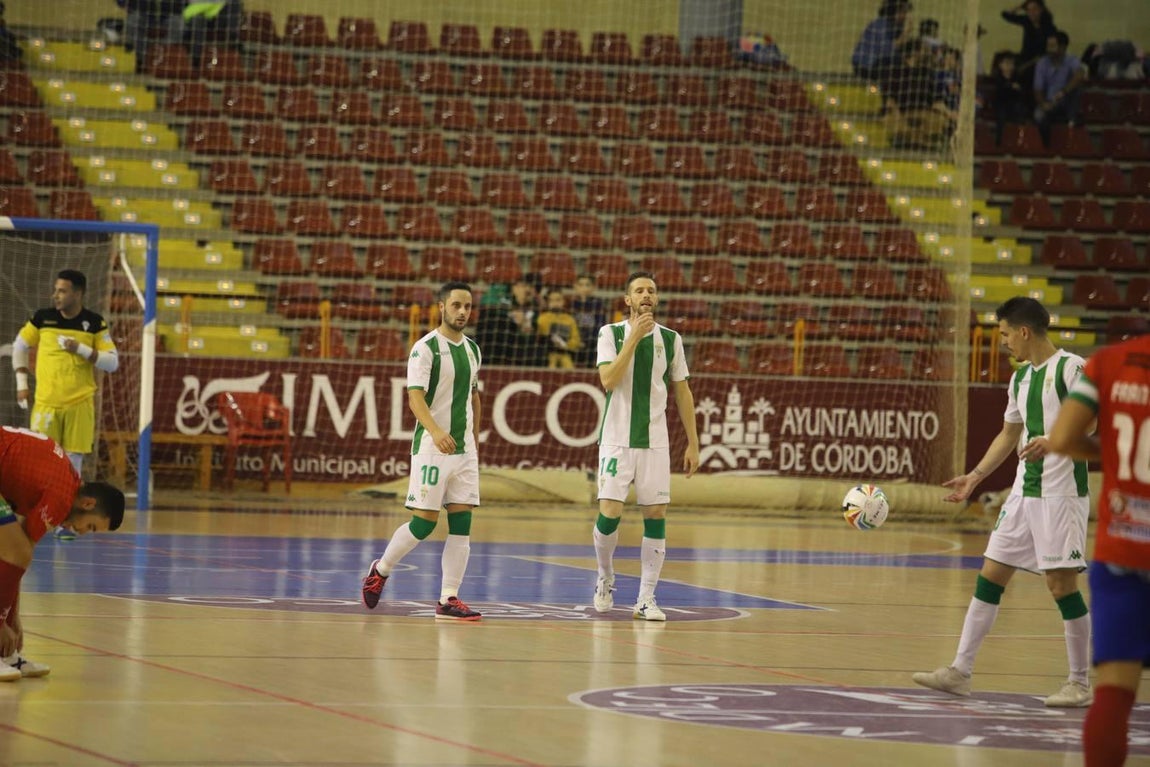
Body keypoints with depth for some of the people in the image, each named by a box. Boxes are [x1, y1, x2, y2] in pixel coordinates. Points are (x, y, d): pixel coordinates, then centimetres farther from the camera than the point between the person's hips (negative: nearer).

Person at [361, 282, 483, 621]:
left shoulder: (472, 349, 13)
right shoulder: (426, 348, -9)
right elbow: (415, 397, -18)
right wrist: (436, 431, -34)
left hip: (464, 450, 6)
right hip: (432, 448, -6)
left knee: (462, 524, -1)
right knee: (423, 521, -6)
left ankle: (449, 599, 1)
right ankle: (380, 570, 17)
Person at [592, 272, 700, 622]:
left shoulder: (671, 339, 7)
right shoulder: (611, 333, -1)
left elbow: (682, 392, 11)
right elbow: (609, 380, -16)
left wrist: (693, 442, 7)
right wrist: (634, 337, -20)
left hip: (655, 441, 2)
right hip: (617, 438, -2)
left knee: (656, 514, -3)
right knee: (609, 512, -9)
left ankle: (646, 598, 2)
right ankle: (605, 580, 18)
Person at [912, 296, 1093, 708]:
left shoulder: (1071, 367, -10)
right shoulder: (1020, 378, 15)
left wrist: (1055, 442, -29)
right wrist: (975, 476, 21)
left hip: (1061, 492, -8)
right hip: (1024, 491, 8)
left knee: (1061, 583, -7)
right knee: (990, 574, 6)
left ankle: (1080, 683, 4)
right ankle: (960, 671, 9)